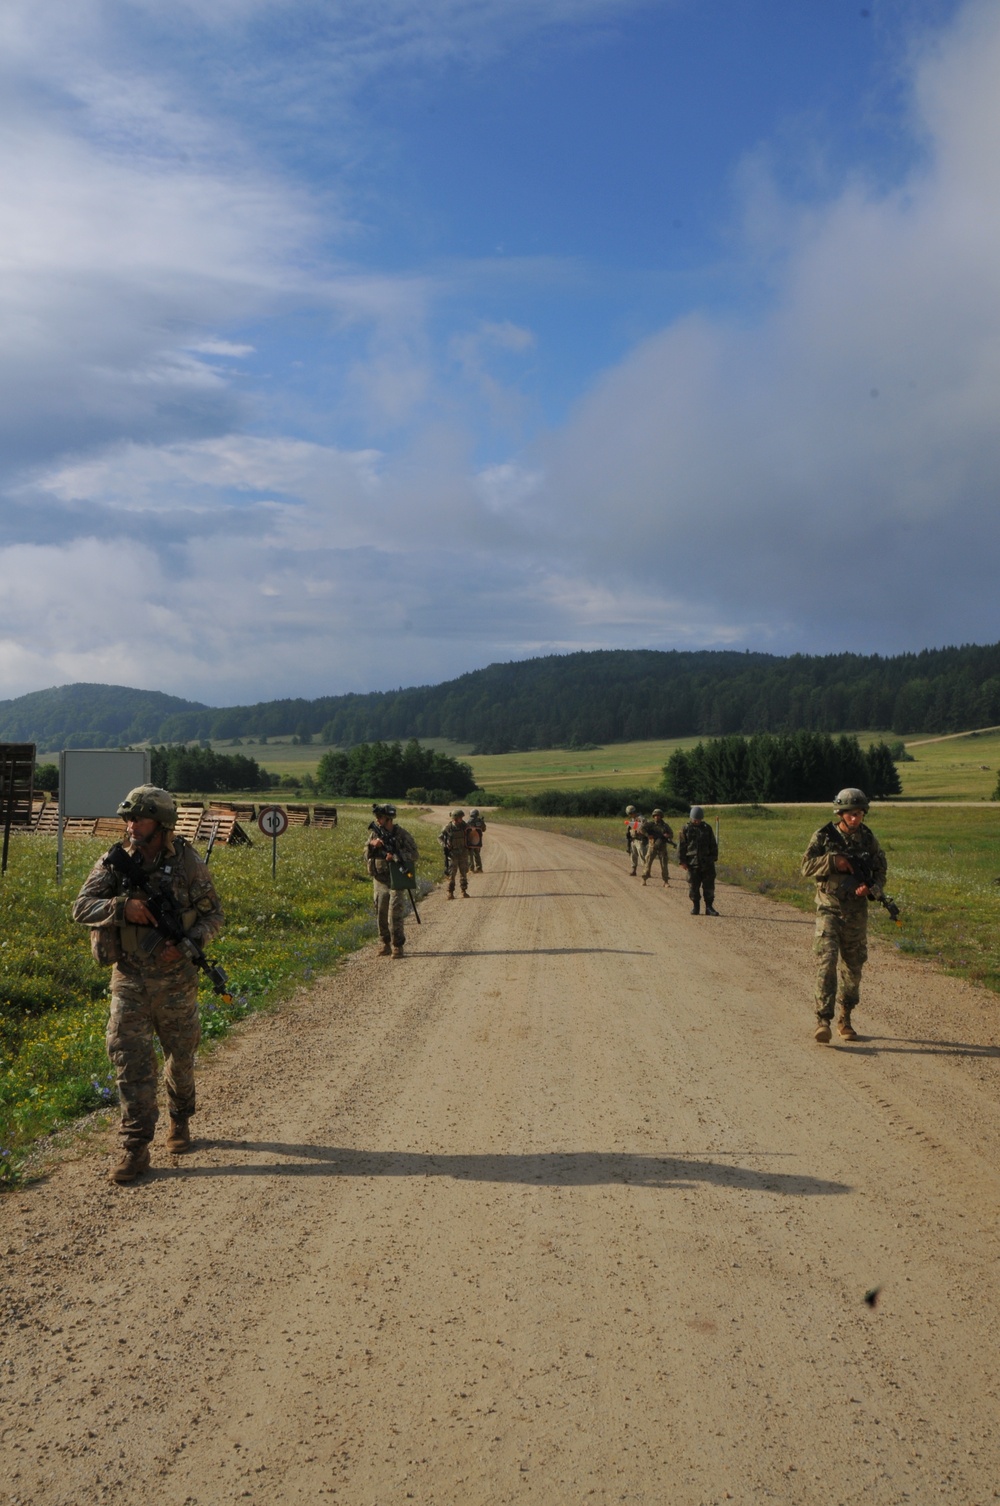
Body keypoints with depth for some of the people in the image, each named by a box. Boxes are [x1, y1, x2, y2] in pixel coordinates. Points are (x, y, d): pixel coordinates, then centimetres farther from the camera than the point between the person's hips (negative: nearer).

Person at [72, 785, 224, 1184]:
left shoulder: (189, 864, -8)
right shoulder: (113, 863, -5)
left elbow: (214, 915, -2)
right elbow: (81, 908, -9)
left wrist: (187, 945, -18)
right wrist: (122, 907, -26)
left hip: (176, 979, 0)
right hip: (129, 981, 0)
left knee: (180, 1057, 15)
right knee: (131, 1064, -3)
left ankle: (180, 1120, 40)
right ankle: (135, 1148, 3)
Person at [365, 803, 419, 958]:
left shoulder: (401, 834, -6)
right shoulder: (375, 834, 8)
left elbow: (413, 854, -9)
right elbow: (367, 855, 7)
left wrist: (395, 857, -22)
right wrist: (371, 844, -13)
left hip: (396, 880, -5)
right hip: (379, 880, 5)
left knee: (395, 915, -9)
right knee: (381, 915, 10)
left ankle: (397, 946, 0)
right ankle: (386, 944, 22)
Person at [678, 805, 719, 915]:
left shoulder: (707, 828, 8)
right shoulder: (686, 829, 2)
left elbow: (713, 845, 12)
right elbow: (681, 846, 1)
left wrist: (714, 858, 7)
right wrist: (682, 861, -4)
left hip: (707, 863, 1)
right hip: (692, 863, -1)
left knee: (709, 886, 1)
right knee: (693, 887, 2)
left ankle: (709, 907, 7)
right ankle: (695, 907, 12)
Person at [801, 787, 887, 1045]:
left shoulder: (868, 838, 4)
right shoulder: (823, 837, -4)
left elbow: (880, 871, 9)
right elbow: (806, 866, -7)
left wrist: (869, 886, -11)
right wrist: (833, 861, -20)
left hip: (857, 910, 3)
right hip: (829, 908, -3)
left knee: (853, 966, 10)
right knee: (826, 961, -16)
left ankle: (845, 1019, 26)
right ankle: (822, 1020, -18)